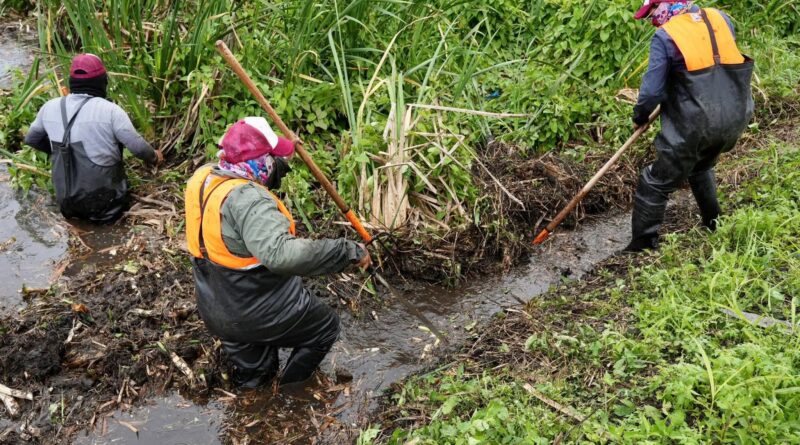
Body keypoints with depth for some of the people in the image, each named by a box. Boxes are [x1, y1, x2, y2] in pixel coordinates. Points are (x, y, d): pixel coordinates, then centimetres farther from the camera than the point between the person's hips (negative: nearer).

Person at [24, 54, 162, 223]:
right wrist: (154, 157, 12)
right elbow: (138, 147, -9)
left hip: (66, 202, 5)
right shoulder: (110, 110, -15)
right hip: (104, 201, -5)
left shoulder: (50, 107, 0)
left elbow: (31, 139, 16)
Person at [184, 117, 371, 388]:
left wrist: (277, 165, 20)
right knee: (326, 326, 22)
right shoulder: (247, 199, -34)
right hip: (262, 314, -8)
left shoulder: (202, 177, -7)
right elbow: (280, 253, -48)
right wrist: (347, 251, -43)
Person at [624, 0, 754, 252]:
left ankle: (643, 245, 8)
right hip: (734, 118, 6)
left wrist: (640, 117, 6)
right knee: (702, 167, 33)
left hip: (693, 124, -6)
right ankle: (714, 224, 40)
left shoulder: (664, 36, -9)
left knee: (656, 184, 5)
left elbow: (652, 89, -10)